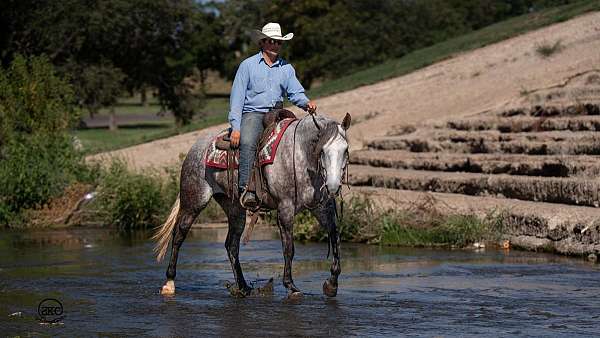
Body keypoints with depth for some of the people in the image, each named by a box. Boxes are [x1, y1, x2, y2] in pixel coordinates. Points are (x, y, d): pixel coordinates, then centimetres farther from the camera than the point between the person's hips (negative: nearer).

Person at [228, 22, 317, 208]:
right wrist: (236, 127, -11)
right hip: (252, 114, -4)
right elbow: (237, 97, 0)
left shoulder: (287, 68, 16)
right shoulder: (248, 65, 4)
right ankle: (246, 189, -38)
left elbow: (296, 93, 10)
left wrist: (307, 103, -15)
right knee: (247, 142, -34)